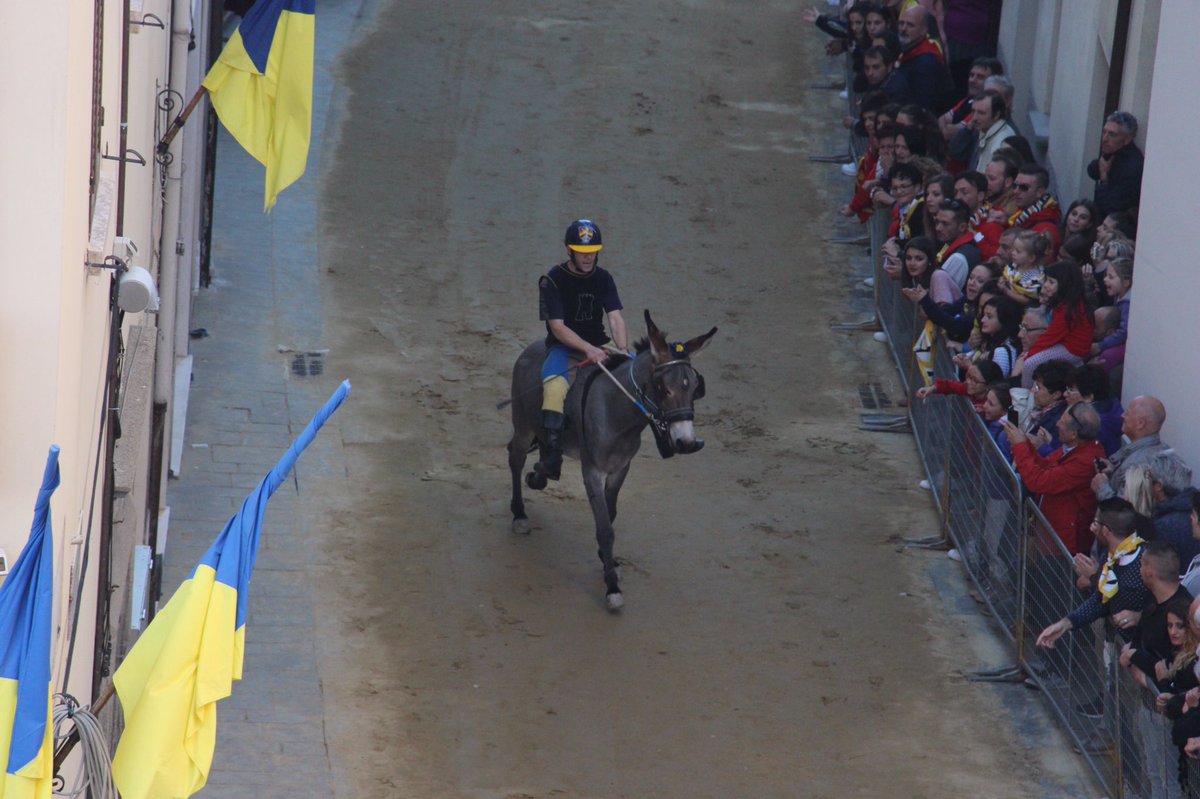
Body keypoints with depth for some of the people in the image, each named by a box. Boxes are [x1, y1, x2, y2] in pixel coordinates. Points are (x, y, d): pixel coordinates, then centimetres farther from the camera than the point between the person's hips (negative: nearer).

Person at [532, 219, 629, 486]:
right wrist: (589, 349, -27)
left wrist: (623, 352, -23)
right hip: (563, 347, -5)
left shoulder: (603, 279, 6)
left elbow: (615, 318, -4)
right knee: (555, 386, -35)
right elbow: (557, 326, -15)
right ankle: (551, 457, -36)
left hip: (597, 346, 5)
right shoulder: (552, 280, -9)